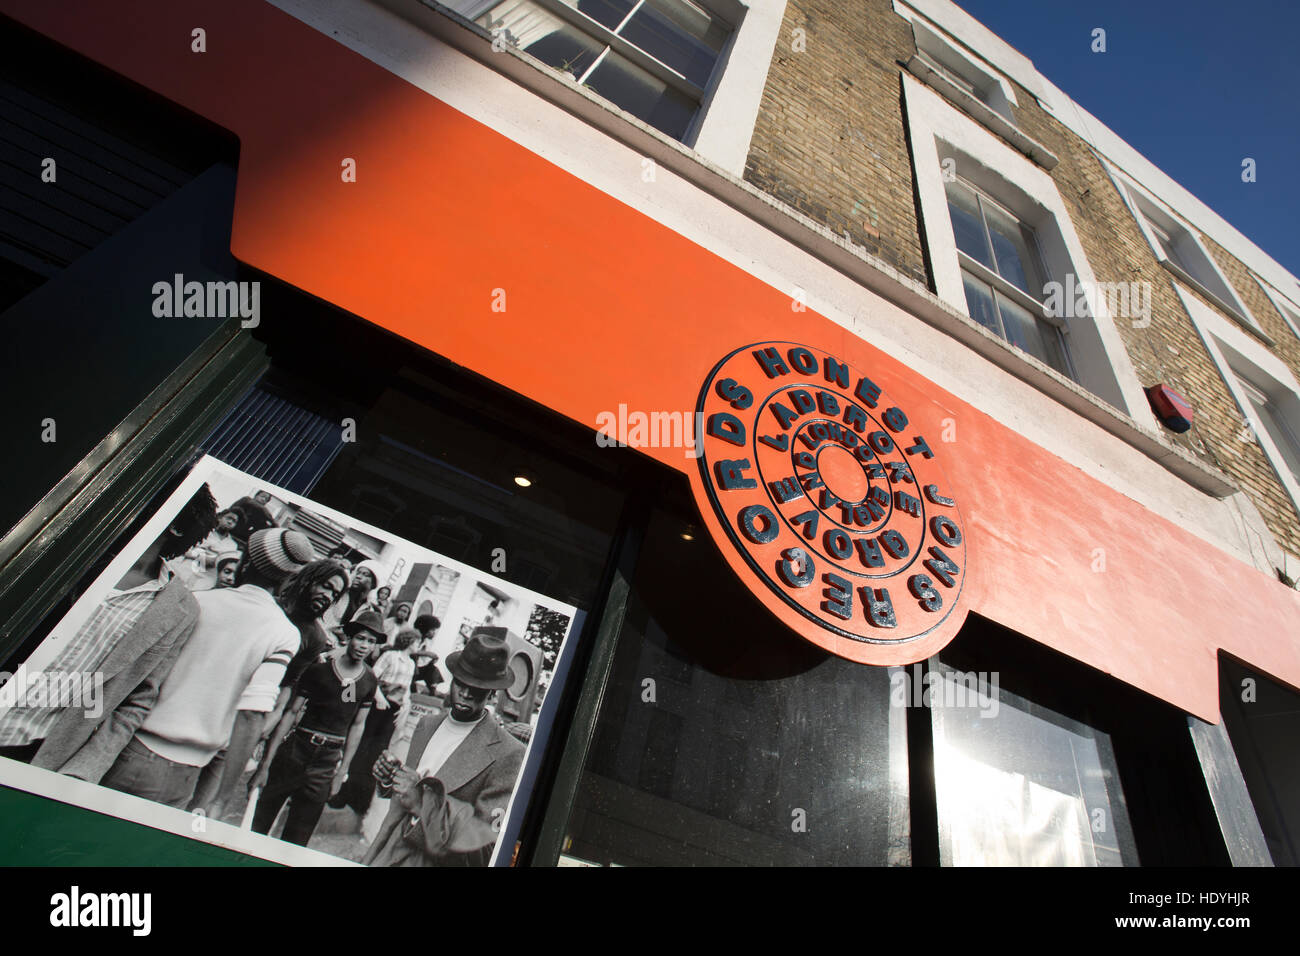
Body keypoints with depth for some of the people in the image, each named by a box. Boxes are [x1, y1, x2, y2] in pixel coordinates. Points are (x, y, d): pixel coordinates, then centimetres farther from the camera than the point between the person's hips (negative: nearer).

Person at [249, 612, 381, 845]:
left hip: (328, 760, 2)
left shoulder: (370, 682, 1)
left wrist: (341, 771, 8)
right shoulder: (319, 670, -7)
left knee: (297, 835, 9)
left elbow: (357, 725, 8)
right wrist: (266, 764, -8)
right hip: (296, 748, -2)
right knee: (259, 821, 3)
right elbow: (291, 712, -6)